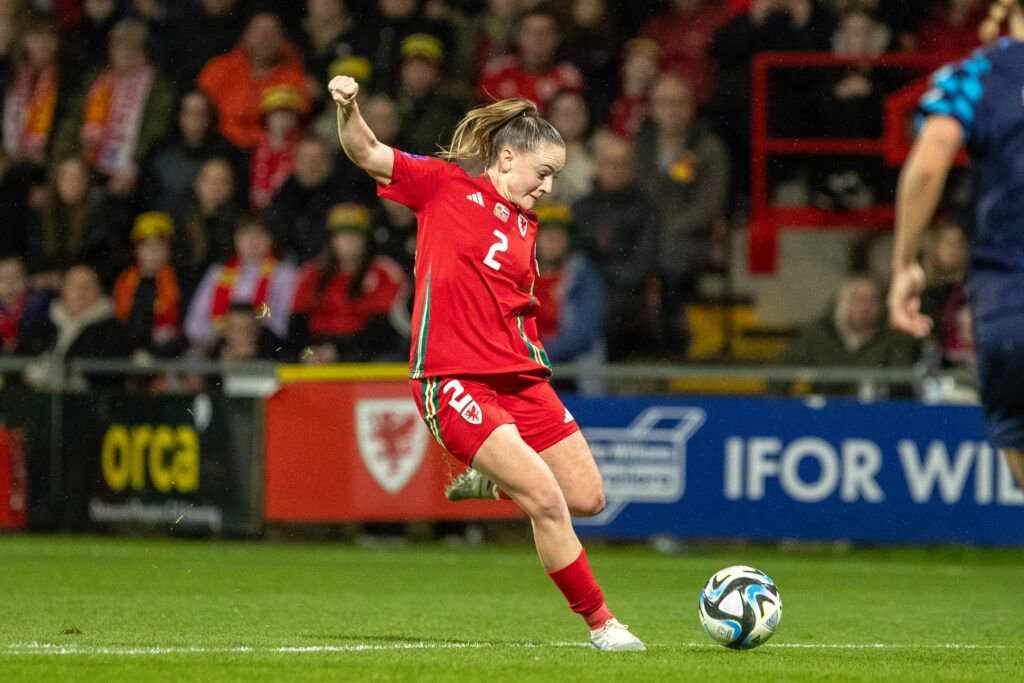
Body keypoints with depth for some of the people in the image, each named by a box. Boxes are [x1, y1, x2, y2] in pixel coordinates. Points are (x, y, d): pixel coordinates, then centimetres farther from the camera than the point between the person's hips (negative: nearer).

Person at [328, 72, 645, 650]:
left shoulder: (526, 227, 16)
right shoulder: (445, 185, -1)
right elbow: (366, 153, -6)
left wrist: (533, 361, 14)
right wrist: (349, 109, -24)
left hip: (519, 377, 7)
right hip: (453, 380, -7)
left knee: (588, 498, 6)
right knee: (546, 500, -16)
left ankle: (491, 478, 31)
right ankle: (600, 623, -4)